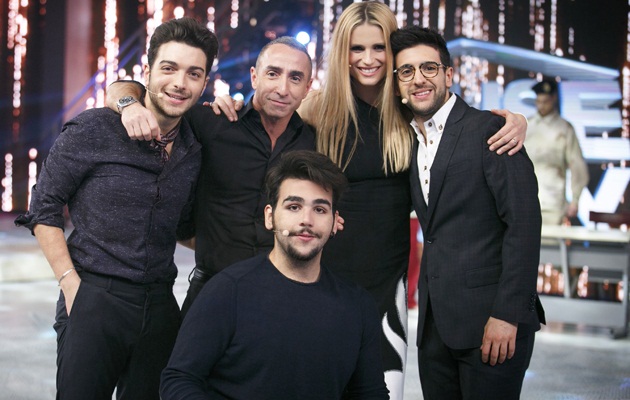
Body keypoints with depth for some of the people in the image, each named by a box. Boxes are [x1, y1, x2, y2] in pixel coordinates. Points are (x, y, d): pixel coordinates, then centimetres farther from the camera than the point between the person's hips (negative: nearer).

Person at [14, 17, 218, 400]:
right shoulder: (93, 129, -6)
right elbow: (44, 208, -2)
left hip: (160, 306, 4)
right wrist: (71, 283, -9)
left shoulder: (196, 151, 7)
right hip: (93, 298, -4)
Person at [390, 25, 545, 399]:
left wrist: (507, 314, -18)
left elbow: (524, 222, -14)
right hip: (435, 323, 7)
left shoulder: (489, 129, -7)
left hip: (490, 317, -6)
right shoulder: (411, 141, 15)